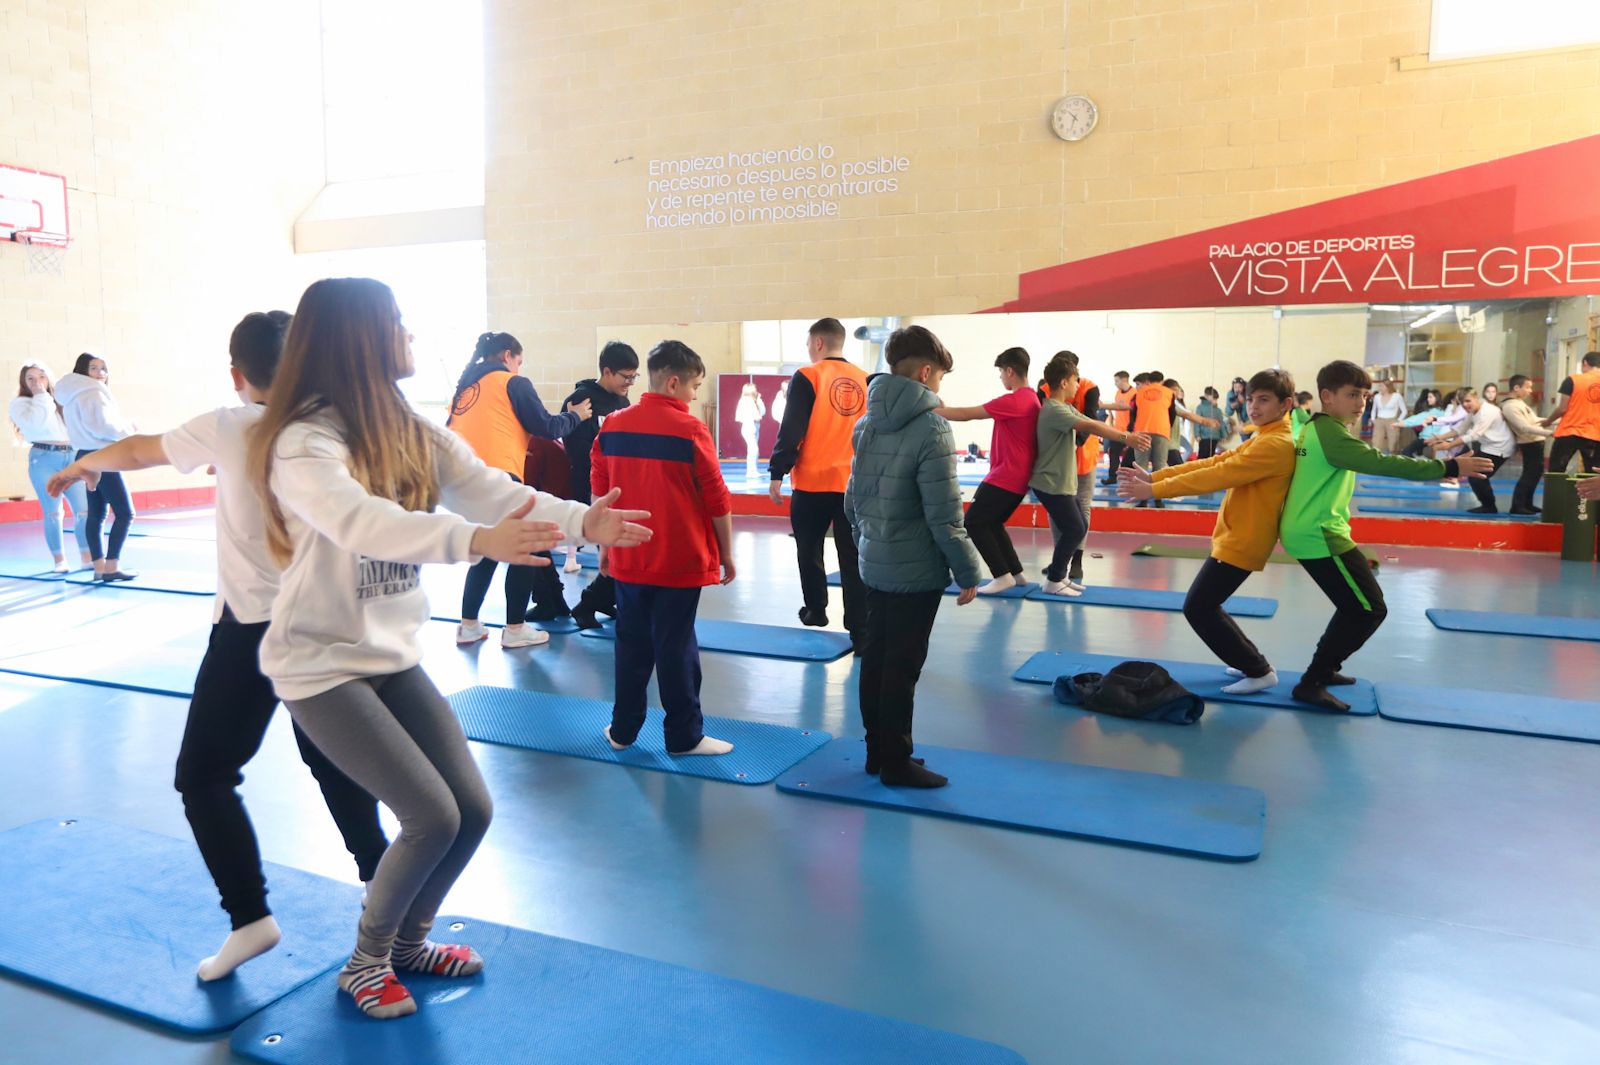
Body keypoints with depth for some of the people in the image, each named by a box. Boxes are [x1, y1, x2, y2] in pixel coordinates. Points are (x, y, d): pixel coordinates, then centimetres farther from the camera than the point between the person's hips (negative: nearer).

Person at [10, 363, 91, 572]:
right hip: (44, 459, -4)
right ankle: (59, 559, 4)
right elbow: (35, 421, -14)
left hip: (71, 457, 4)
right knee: (53, 512, -4)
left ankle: (87, 557, 3)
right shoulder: (20, 403, 6)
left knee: (84, 508, -4)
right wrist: (41, 396, -4)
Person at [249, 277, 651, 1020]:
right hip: (322, 665, -7)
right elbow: (361, 522, -40)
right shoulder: (303, 443, -21)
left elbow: (491, 490, -11)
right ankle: (365, 961, 17)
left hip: (394, 656, 7)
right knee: (432, 817, -12)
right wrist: (473, 541, -55)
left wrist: (579, 520, -27)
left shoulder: (411, 432, 2)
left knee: (473, 810, 5)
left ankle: (407, 942, 32)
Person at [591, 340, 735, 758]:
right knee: (676, 649, 3)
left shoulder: (613, 425, 2)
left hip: (628, 559, 5)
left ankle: (622, 730, 23)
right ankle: (684, 736, 13)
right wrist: (726, 552, 3)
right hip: (681, 562, -4)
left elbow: (600, 491, 9)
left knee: (632, 644, 15)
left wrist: (605, 545, 19)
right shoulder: (691, 430, -11)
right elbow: (717, 500, -8)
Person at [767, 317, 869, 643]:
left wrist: (776, 473, -5)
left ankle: (815, 610, 30)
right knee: (853, 556, 4)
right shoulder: (864, 380, 7)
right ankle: (860, 627, 1)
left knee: (809, 549, 17)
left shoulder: (807, 377, -7)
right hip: (854, 483, 3)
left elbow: (790, 431, -11)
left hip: (813, 482, -3)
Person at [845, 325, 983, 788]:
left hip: (874, 565, 8)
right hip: (916, 571, -7)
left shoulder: (867, 423, 5)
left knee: (875, 658, 14)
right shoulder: (931, 427, -18)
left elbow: (852, 498, 11)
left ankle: (877, 751, 26)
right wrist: (968, 572, -10)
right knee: (902, 668, 2)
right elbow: (944, 515, -20)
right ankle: (896, 763, 13)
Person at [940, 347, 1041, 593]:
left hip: (1005, 478, -10)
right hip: (1019, 478, 10)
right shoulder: (1031, 399, 12)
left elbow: (967, 414, -17)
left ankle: (1002, 576, -3)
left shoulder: (1014, 400, -18)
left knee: (973, 523, -3)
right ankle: (1016, 572, 20)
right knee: (992, 523, 20)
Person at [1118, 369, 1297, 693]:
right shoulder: (1262, 439, 14)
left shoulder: (1276, 444, -19)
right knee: (1205, 605, 15)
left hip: (1243, 543, -10)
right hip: (1235, 538, 10)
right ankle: (1252, 662, 26)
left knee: (1198, 609, -7)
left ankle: (1259, 671, 5)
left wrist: (1155, 491, -24)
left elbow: (1218, 475, -24)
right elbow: (1214, 462, 8)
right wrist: (1154, 477, -1)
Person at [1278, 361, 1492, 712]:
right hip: (1319, 535, -10)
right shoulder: (1331, 433, -17)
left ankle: (1323, 668, 28)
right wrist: (1448, 467, -24)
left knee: (1355, 604, 21)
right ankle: (1312, 683, -5)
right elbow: (1381, 463, -25)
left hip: (1306, 530, 10)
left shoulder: (1312, 428, 14)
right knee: (1369, 610, -5)